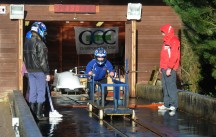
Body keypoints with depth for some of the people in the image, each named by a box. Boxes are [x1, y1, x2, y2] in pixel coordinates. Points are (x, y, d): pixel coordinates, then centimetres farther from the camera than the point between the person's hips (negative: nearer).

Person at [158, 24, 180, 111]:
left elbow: (174, 56, -19)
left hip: (170, 69, -10)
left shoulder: (174, 41, -12)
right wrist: (161, 66, 21)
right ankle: (166, 104, 14)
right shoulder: (166, 41, 19)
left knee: (171, 86, -9)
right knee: (165, 86, 10)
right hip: (164, 68, 10)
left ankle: (174, 105, -7)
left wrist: (170, 68, -23)